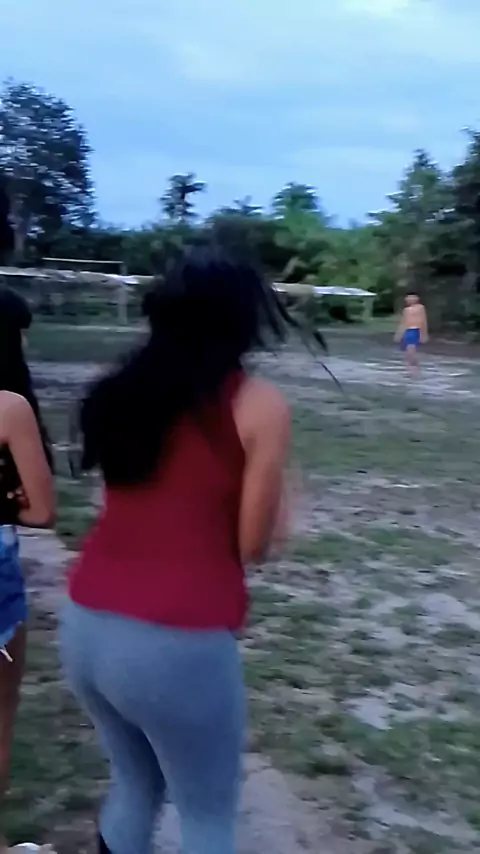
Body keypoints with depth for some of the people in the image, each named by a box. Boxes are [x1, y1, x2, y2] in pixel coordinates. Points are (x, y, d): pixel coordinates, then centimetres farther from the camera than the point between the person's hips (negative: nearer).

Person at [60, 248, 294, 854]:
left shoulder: (124, 393, 8)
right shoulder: (260, 405, -7)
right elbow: (253, 543, -4)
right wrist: (276, 500, 14)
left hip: (85, 625, 6)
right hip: (176, 644, -6)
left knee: (135, 784, 29)